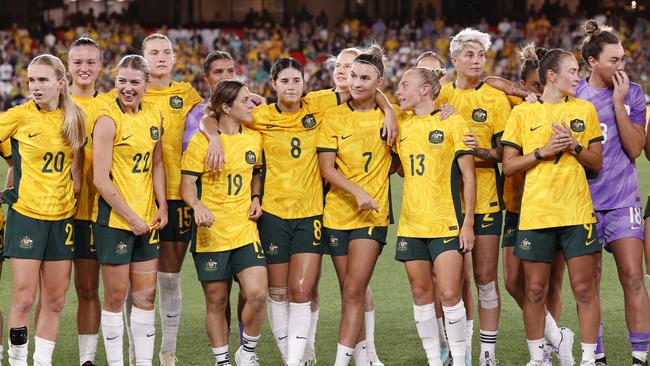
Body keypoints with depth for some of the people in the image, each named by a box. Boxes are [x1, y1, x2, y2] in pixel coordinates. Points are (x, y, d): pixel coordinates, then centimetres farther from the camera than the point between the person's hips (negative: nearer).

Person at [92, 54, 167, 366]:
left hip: (147, 219, 6)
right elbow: (101, 178, -15)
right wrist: (131, 217, -14)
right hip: (113, 219, -6)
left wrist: (162, 207, 5)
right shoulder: (108, 120, -13)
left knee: (146, 296, 8)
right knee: (116, 296, 1)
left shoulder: (154, 114, 7)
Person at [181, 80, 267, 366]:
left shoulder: (254, 138, 8)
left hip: (246, 231, 3)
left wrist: (256, 198, 5)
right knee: (216, 302, 4)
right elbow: (187, 185, -6)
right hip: (212, 233, -3)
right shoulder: (200, 141, -6)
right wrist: (198, 206, -25)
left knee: (257, 294, -13)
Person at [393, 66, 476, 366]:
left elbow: (468, 176, -4)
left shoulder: (451, 121, -4)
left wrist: (468, 223, -9)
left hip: (446, 223, -5)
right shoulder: (401, 124, 10)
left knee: (449, 294, -10)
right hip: (411, 224, 5)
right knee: (421, 294, 6)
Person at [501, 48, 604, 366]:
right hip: (535, 214, -1)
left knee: (584, 289, -1)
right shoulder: (522, 113, 4)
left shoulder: (585, 109, 9)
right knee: (534, 290, 3)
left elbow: (596, 162, 10)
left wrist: (575, 146, -8)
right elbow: (509, 166, 2)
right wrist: (542, 151, -11)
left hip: (578, 213, 1)